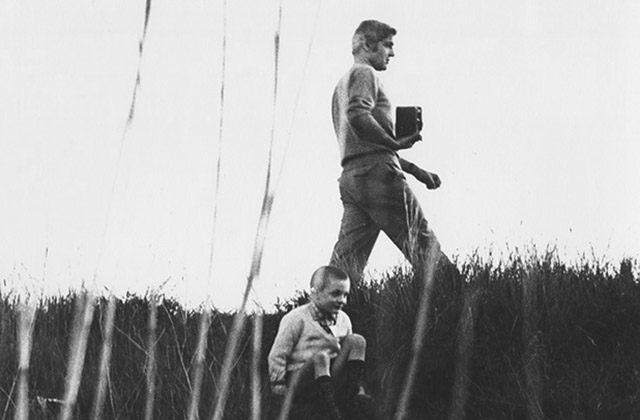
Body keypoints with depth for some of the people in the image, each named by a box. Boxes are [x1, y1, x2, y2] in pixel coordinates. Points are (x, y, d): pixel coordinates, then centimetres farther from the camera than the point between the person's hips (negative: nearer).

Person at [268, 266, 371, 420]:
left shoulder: (343, 320, 13)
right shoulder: (296, 319, -5)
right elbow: (277, 356, -7)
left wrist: (357, 385, 13)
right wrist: (281, 392, -13)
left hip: (331, 382, 6)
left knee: (356, 342, -9)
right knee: (320, 357, -36)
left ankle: (351, 399, -21)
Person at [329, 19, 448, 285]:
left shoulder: (344, 83, 31)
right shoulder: (364, 73, 0)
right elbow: (358, 116, -21)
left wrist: (414, 170, 28)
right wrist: (396, 143, -17)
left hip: (350, 176, 9)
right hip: (376, 172, -9)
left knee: (345, 262, 1)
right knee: (422, 245, -8)